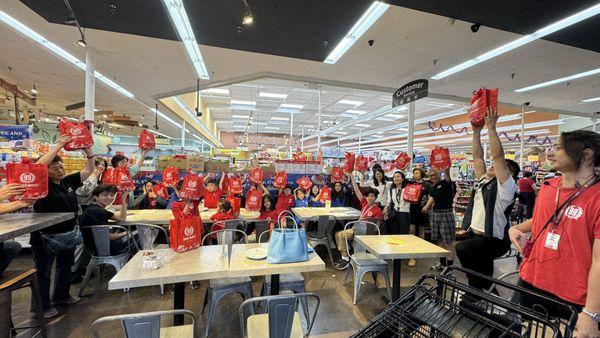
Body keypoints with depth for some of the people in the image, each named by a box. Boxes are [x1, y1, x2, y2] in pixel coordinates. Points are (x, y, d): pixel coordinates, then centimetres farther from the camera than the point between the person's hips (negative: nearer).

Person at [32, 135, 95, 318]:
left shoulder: (68, 182, 1)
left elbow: (89, 170, 3)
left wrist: (88, 151, -11)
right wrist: (57, 147, -33)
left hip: (68, 234, 6)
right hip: (46, 237, -6)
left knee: (66, 265, 21)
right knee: (43, 272, 9)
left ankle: (61, 295, 41)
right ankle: (44, 306, 24)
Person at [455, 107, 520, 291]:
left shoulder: (506, 185, -8)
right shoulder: (483, 181, 13)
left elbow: (497, 155, -20)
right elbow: (477, 157, 13)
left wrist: (491, 127, -18)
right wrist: (476, 131, 10)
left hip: (493, 240, -8)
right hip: (475, 235, 8)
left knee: (462, 248, -31)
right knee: (482, 277, 14)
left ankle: (478, 291, -16)